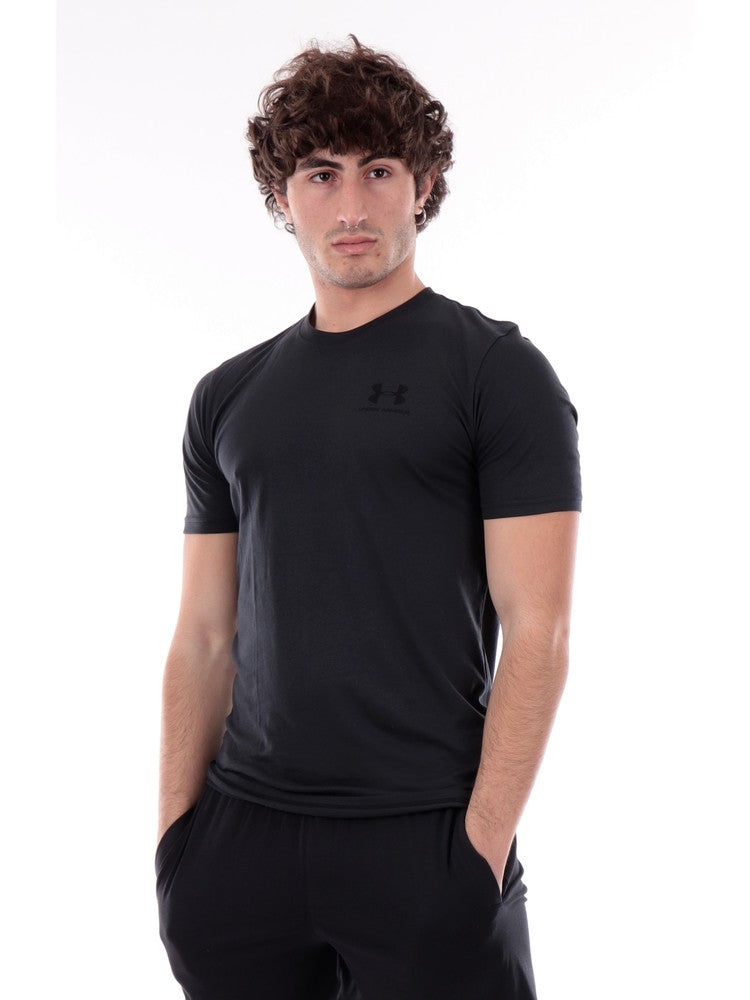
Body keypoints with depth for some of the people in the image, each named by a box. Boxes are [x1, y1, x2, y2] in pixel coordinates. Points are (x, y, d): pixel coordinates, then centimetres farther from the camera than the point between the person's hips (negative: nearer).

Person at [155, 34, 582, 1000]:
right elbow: (203, 637, 9)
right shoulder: (229, 396, 10)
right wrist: (175, 829, 3)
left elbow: (536, 629, -8)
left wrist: (483, 839, -14)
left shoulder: (497, 370, -3)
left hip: (425, 841, -4)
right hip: (241, 839, 4)